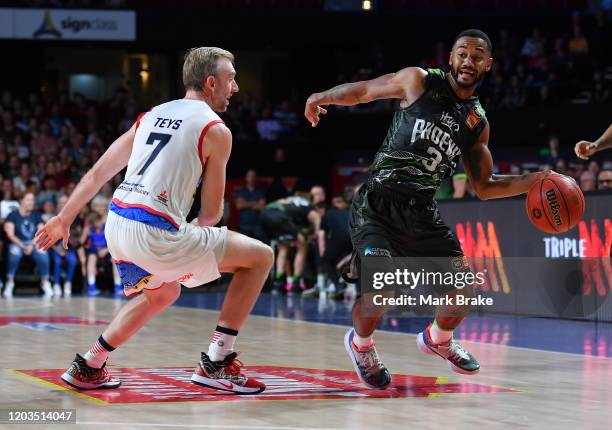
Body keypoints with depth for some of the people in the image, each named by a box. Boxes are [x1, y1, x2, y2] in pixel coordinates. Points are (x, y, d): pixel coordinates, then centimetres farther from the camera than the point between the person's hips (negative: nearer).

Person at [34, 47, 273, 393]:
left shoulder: (152, 115, 19)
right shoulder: (217, 131, -1)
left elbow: (98, 173, 20)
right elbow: (211, 213, 2)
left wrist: (63, 219, 28)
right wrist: (191, 234, 23)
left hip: (116, 223, 8)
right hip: (154, 232, -8)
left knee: (164, 293, 35)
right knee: (260, 256, 4)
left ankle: (88, 368, 35)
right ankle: (217, 362, 3)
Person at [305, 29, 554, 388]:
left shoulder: (477, 122, 9)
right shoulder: (419, 81, -3)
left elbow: (485, 186, 14)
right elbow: (364, 91, 10)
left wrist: (533, 181, 3)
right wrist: (322, 98, 9)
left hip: (421, 211, 5)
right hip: (377, 205, -5)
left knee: (465, 284, 3)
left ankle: (438, 339, 37)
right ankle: (361, 343, 10)